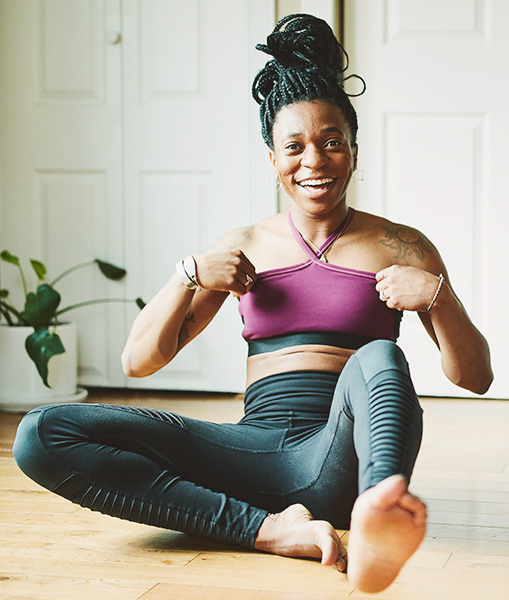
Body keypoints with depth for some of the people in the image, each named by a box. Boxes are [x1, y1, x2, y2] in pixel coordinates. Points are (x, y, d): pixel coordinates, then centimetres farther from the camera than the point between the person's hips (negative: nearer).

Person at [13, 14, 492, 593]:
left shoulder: (400, 247, 13)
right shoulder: (246, 246, 19)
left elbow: (475, 377, 11)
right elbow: (139, 361, 17)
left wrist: (437, 295, -7)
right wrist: (190, 275, 1)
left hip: (341, 460, -2)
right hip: (258, 451, 3)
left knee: (378, 358, -38)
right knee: (41, 435, -18)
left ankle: (375, 520, -70)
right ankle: (267, 528, -27)